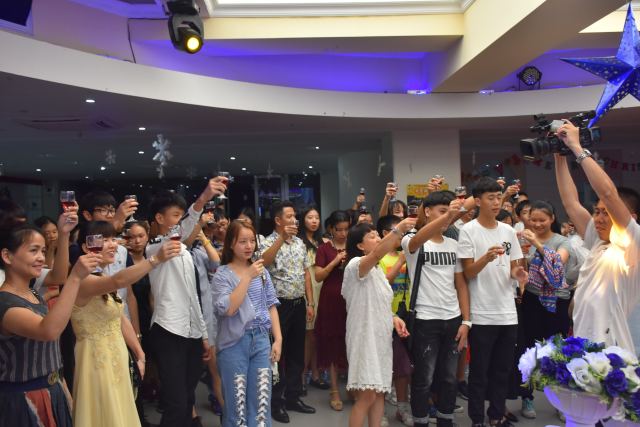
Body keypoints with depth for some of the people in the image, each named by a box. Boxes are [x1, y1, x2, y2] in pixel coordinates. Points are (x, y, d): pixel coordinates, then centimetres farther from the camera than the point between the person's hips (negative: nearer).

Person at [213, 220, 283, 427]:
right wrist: (248, 277, -19)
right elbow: (228, 309, -20)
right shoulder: (223, 274, -7)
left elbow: (271, 306, 9)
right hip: (234, 343, -4)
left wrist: (278, 339, 4)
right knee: (237, 401, 6)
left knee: (262, 400, 9)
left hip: (261, 339, 4)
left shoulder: (262, 271, 6)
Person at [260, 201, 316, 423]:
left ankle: (293, 397, 26)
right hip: (279, 305, -6)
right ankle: (276, 401, 15)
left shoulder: (299, 243, 10)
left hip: (299, 304, 6)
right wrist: (282, 238, -33)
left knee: (297, 353, 13)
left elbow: (306, 273, 12)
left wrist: (310, 303, 8)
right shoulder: (268, 242, -9)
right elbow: (263, 262, -31)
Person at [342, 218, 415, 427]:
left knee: (379, 392, 11)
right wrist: (398, 229, -45)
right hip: (364, 337, -8)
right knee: (367, 395, -9)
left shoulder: (377, 270, 15)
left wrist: (393, 318, 4)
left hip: (381, 337, 8)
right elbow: (377, 255, -36)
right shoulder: (355, 265, -14)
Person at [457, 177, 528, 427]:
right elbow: (468, 273, -10)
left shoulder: (508, 231, 9)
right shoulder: (468, 231, -7)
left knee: (503, 370, 14)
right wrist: (486, 258, -28)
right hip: (482, 314, -5)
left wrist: (517, 273, -9)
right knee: (479, 371, 6)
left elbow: (513, 267, 14)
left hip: (507, 312, 5)